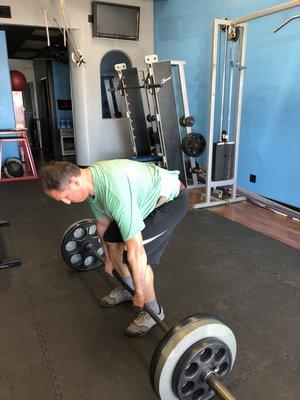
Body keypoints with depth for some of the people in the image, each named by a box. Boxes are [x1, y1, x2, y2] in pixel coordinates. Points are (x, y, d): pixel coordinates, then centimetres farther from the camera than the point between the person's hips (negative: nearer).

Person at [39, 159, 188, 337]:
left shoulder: (114, 192, -38)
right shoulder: (90, 180, -9)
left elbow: (136, 251, -34)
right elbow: (103, 222, 8)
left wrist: (139, 293, -20)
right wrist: (108, 259, 18)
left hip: (171, 198, -9)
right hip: (148, 194, 9)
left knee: (136, 255, -16)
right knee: (112, 239, 8)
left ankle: (153, 310, 7)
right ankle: (127, 288, 29)